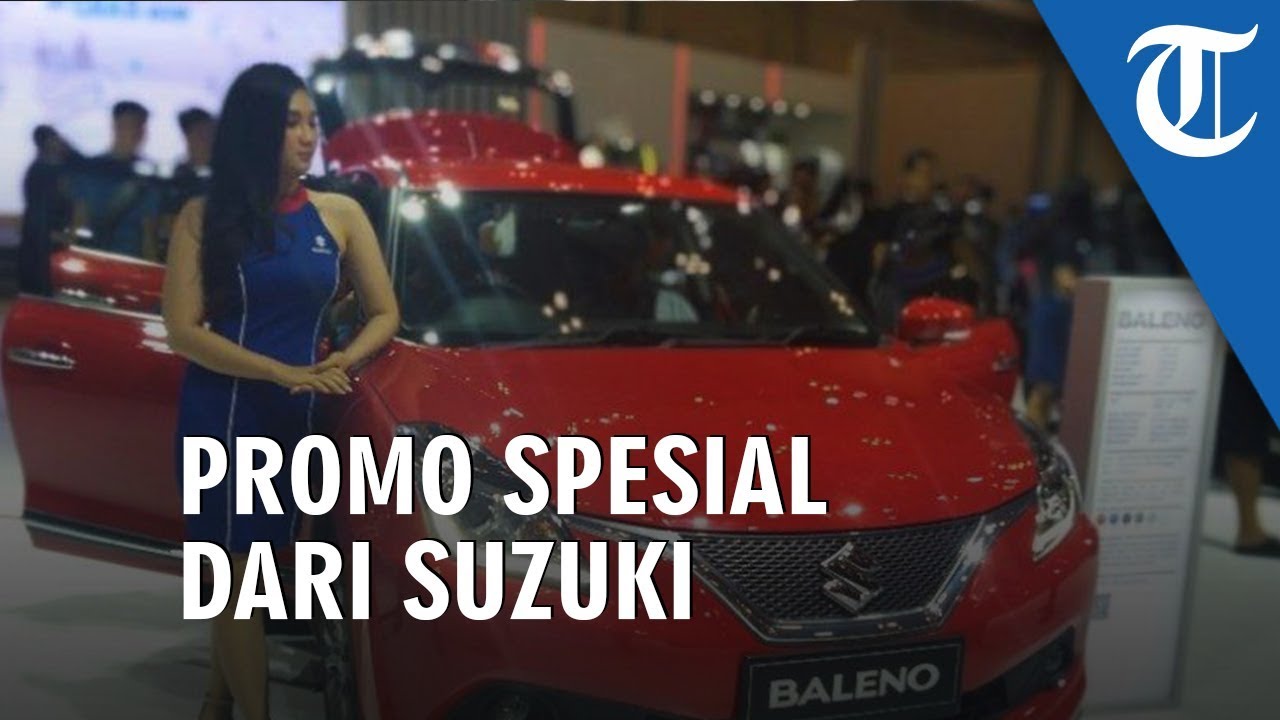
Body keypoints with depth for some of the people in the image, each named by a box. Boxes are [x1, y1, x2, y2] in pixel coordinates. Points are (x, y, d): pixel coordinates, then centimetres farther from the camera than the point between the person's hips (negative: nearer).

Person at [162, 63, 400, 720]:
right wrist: (283, 373, -18)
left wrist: (343, 361, -14)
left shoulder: (340, 214, 3)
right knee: (239, 572, 2)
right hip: (221, 415, -3)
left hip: (296, 417, 3)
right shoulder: (204, 216, -4)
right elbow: (183, 330, -9)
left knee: (246, 568, 15)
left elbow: (384, 314, 6)